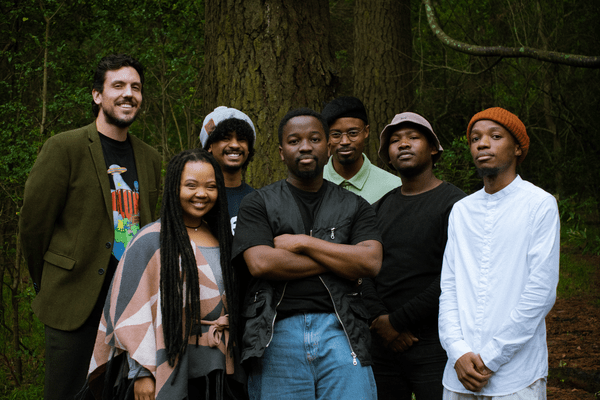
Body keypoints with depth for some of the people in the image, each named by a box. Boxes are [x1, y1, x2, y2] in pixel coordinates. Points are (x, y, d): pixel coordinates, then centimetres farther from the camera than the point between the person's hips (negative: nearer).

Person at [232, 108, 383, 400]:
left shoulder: (354, 207, 15)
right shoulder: (258, 204, 9)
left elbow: (371, 263, -1)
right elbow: (260, 263, -7)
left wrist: (303, 242, -4)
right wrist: (341, 260, -4)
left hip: (340, 331, 1)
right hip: (278, 333, -1)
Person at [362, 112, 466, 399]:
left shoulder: (454, 203, -7)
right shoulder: (381, 208, 13)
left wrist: (397, 321, -13)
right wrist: (380, 320, -9)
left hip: (433, 345, -5)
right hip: (383, 343, 5)